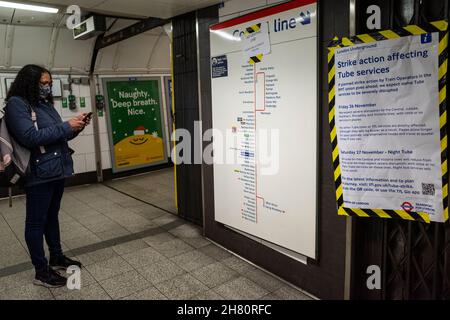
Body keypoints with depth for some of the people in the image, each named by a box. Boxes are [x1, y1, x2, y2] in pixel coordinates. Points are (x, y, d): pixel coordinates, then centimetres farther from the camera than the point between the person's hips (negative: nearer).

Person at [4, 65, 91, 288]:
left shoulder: (45, 104, 13)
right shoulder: (16, 104, -10)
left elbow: (57, 135, 18)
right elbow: (30, 137, -21)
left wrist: (76, 126, -1)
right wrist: (66, 126, -19)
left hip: (57, 170, 8)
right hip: (38, 174, -8)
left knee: (52, 216, 18)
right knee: (37, 222, 2)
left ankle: (57, 257, 32)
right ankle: (41, 271, 12)